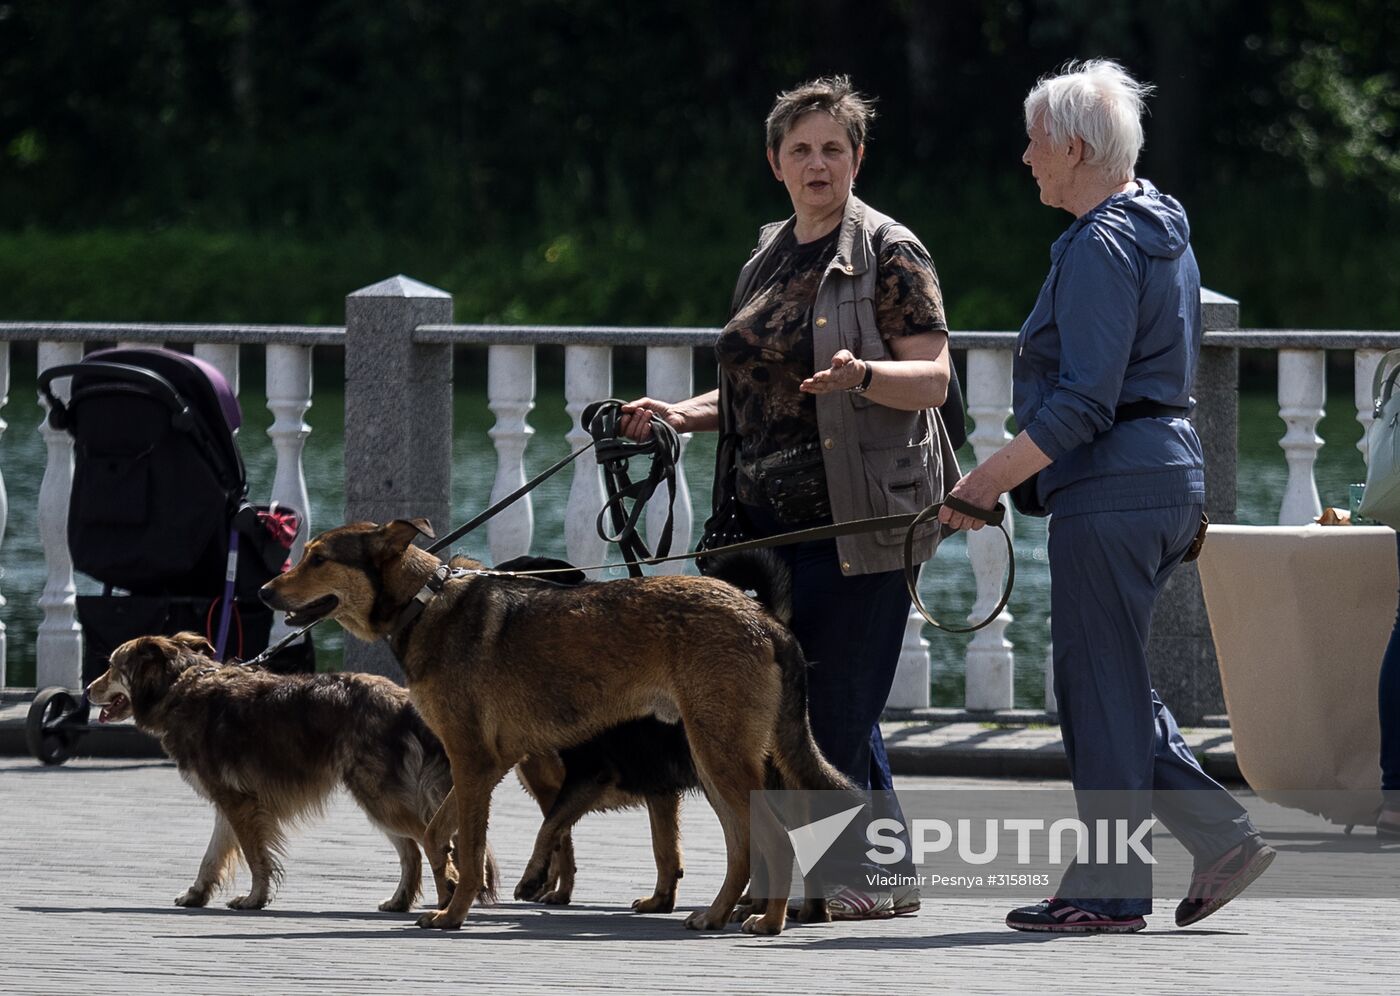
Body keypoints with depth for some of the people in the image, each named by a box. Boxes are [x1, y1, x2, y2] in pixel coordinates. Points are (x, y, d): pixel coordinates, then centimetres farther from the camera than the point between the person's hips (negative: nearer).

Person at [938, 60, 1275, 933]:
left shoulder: (1101, 246, -15)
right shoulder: (1162, 231, 16)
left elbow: (1084, 400, -22)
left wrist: (986, 482, -18)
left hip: (1111, 488, -10)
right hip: (1168, 468, 10)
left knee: (1101, 683, -3)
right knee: (1114, 682, 15)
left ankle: (1110, 891, 2)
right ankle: (1224, 836, 10)